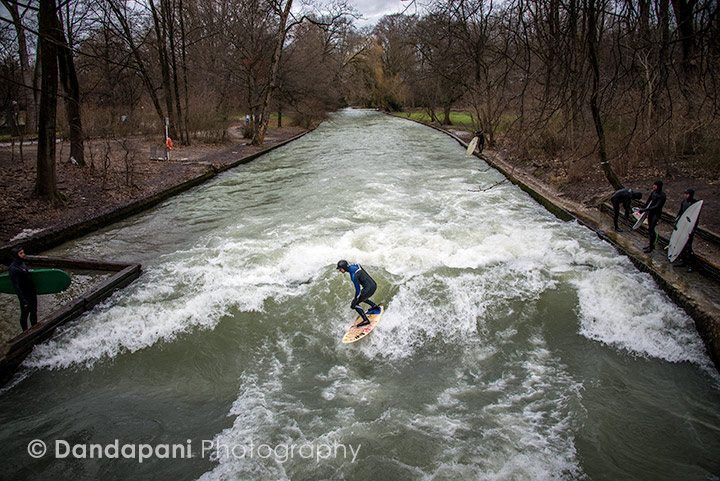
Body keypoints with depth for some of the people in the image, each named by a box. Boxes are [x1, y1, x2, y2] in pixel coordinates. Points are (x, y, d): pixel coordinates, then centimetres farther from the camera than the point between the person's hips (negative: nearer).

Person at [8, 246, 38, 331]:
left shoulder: (23, 263, 2)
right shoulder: (13, 269, -23)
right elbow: (16, 286, -22)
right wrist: (23, 300, -22)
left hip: (32, 293, 8)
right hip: (25, 296, -8)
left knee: (34, 312, 22)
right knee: (24, 315, 11)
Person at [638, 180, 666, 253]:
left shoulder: (662, 196, -22)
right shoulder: (653, 192, 0)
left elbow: (656, 206, -28)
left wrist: (645, 210, -32)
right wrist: (643, 209, 19)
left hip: (656, 214, -8)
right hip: (650, 212, 8)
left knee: (651, 230, -7)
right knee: (649, 228, 15)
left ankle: (651, 247, 4)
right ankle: (651, 244, 30)